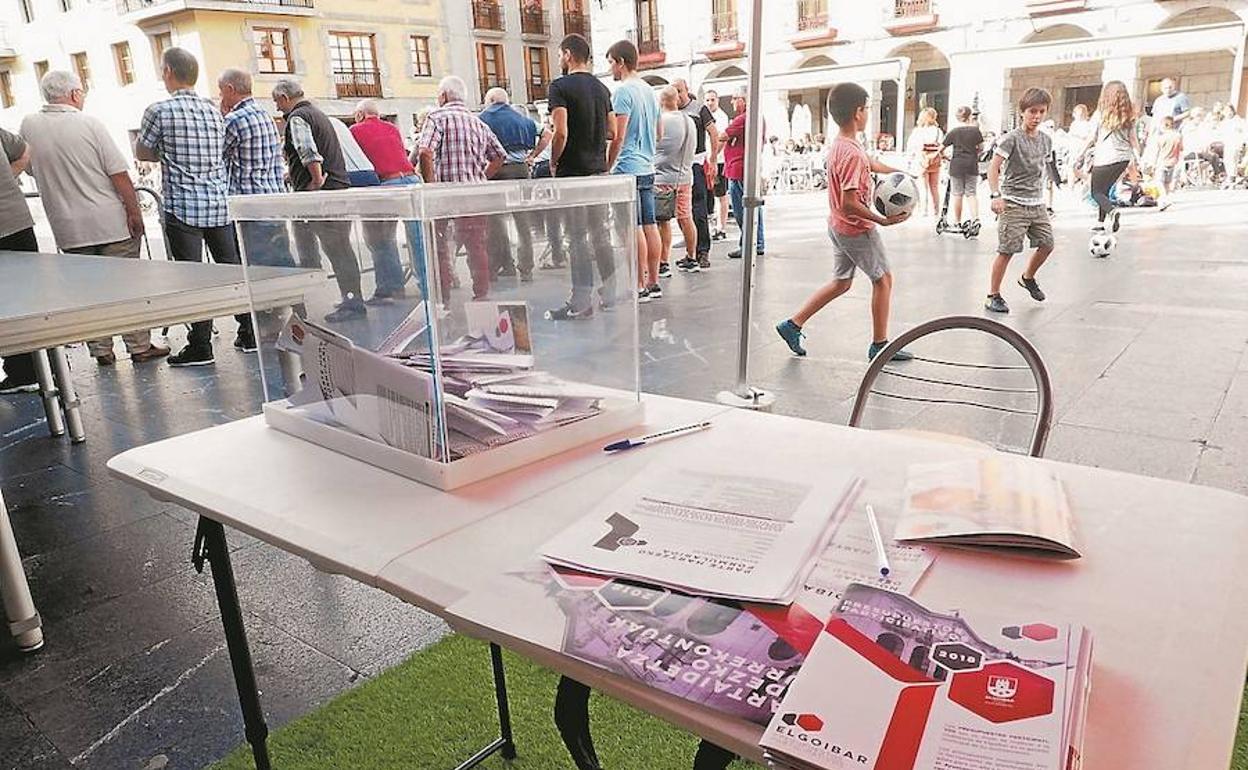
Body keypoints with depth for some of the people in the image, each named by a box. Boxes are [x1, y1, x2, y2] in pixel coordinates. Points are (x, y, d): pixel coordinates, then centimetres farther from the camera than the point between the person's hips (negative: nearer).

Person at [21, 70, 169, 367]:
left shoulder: (29, 126, 2)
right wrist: (134, 211, -6)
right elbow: (119, 174, -12)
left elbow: (31, 169, 15)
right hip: (110, 221, -3)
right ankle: (139, 346, 8)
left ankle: (101, 351, 17)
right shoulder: (89, 124, -10)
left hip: (69, 229, 4)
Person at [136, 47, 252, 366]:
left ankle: (201, 348, 2)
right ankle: (250, 333, 14)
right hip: (219, 204, 5)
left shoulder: (160, 111, -6)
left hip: (183, 207, -5)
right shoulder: (214, 110, 9)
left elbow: (141, 153, 5)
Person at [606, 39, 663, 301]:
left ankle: (640, 286, -3)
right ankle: (653, 283, 14)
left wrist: (606, 168, -10)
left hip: (628, 169, -9)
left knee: (635, 228, -6)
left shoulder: (624, 91, -12)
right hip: (647, 167, 9)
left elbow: (618, 136, -17)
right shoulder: (649, 90, 16)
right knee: (650, 225, 9)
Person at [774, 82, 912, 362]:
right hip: (857, 229, -9)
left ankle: (793, 325, 16)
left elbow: (871, 163, 24)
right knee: (883, 279, 7)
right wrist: (883, 220, -24)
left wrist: (897, 173, 23)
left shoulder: (841, 144, 5)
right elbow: (849, 203, -30)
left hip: (839, 226, 9)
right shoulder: (852, 153, -26)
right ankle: (879, 345, 15)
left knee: (841, 282, 18)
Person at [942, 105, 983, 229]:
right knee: (971, 193, 8)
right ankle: (975, 218, -7)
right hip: (972, 165, 1)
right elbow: (981, 148, 5)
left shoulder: (953, 132, -4)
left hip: (957, 165, -1)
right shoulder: (975, 130, -1)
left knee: (957, 194, 6)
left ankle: (957, 221, 10)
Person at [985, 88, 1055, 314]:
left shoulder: (1046, 141, 10)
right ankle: (993, 295, 3)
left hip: (1037, 204, 7)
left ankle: (1028, 278, 35)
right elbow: (993, 168, -17)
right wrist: (996, 195, -28)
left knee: (1047, 244, 9)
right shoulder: (1012, 139, -10)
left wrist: (1040, 195, 21)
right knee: (1007, 250, -7)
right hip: (1013, 204, -7)